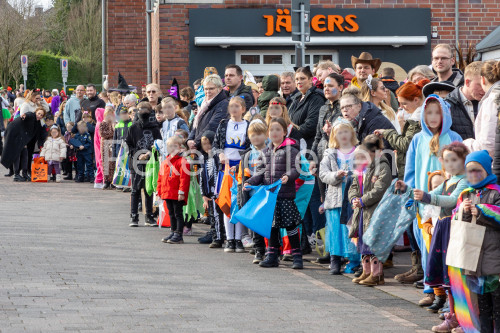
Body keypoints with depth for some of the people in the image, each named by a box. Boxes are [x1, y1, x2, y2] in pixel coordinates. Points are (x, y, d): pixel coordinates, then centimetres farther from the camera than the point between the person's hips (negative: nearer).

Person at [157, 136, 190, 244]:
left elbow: (184, 178, -14)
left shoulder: (182, 161, -9)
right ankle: (173, 233, 23)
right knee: (171, 214, 15)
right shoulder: (165, 162, 13)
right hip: (167, 193, 7)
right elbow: (160, 178, 19)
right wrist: (160, 191, 16)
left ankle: (178, 235, 1)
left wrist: (182, 192, -19)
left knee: (178, 214, -2)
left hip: (177, 195, -7)